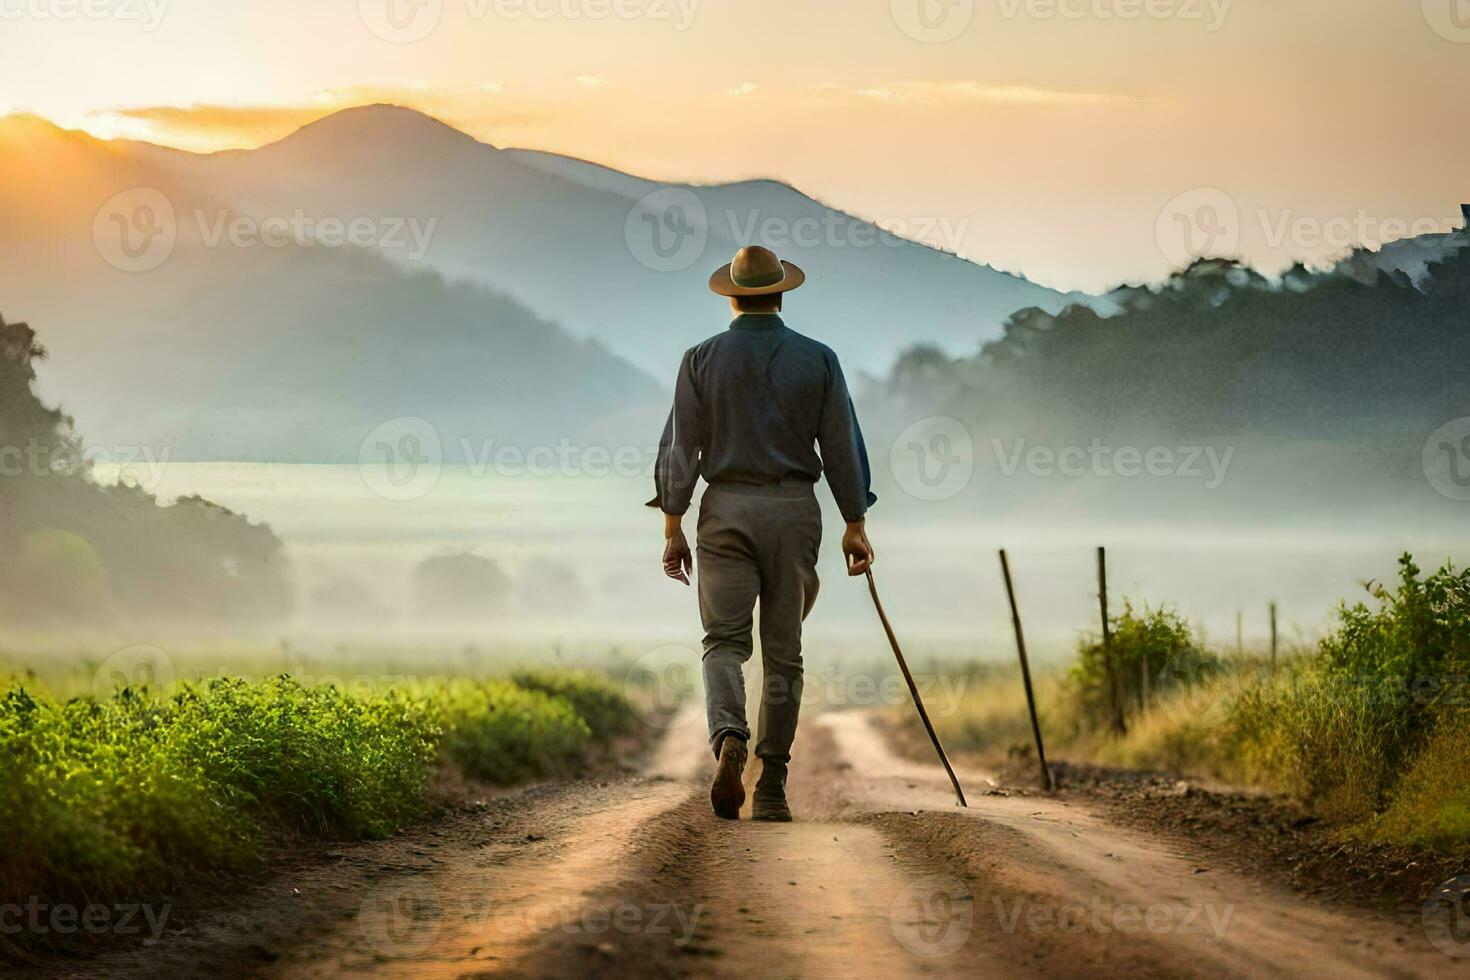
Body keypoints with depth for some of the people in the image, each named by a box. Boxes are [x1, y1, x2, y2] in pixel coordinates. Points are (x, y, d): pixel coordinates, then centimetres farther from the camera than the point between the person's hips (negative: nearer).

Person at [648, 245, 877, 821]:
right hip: (793, 512, 1)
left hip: (726, 512, -1)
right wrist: (855, 525, 7)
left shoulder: (702, 360, 0)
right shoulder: (817, 360, 1)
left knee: (725, 642, 1)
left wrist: (673, 528, 3)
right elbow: (842, 448, 1)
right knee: (783, 653, 8)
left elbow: (680, 449, -2)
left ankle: (729, 741, -28)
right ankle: (771, 789, 8)